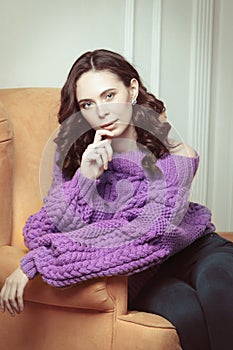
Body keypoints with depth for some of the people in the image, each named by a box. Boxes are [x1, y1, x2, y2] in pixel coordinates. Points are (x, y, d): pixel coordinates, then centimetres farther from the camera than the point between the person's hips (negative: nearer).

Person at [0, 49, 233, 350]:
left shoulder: (175, 156, -13)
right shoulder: (73, 154, -6)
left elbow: (147, 233, -23)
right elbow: (57, 231, -10)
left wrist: (36, 261, -26)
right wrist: (85, 178, -29)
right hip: (136, 271, 0)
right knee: (186, 311, -30)